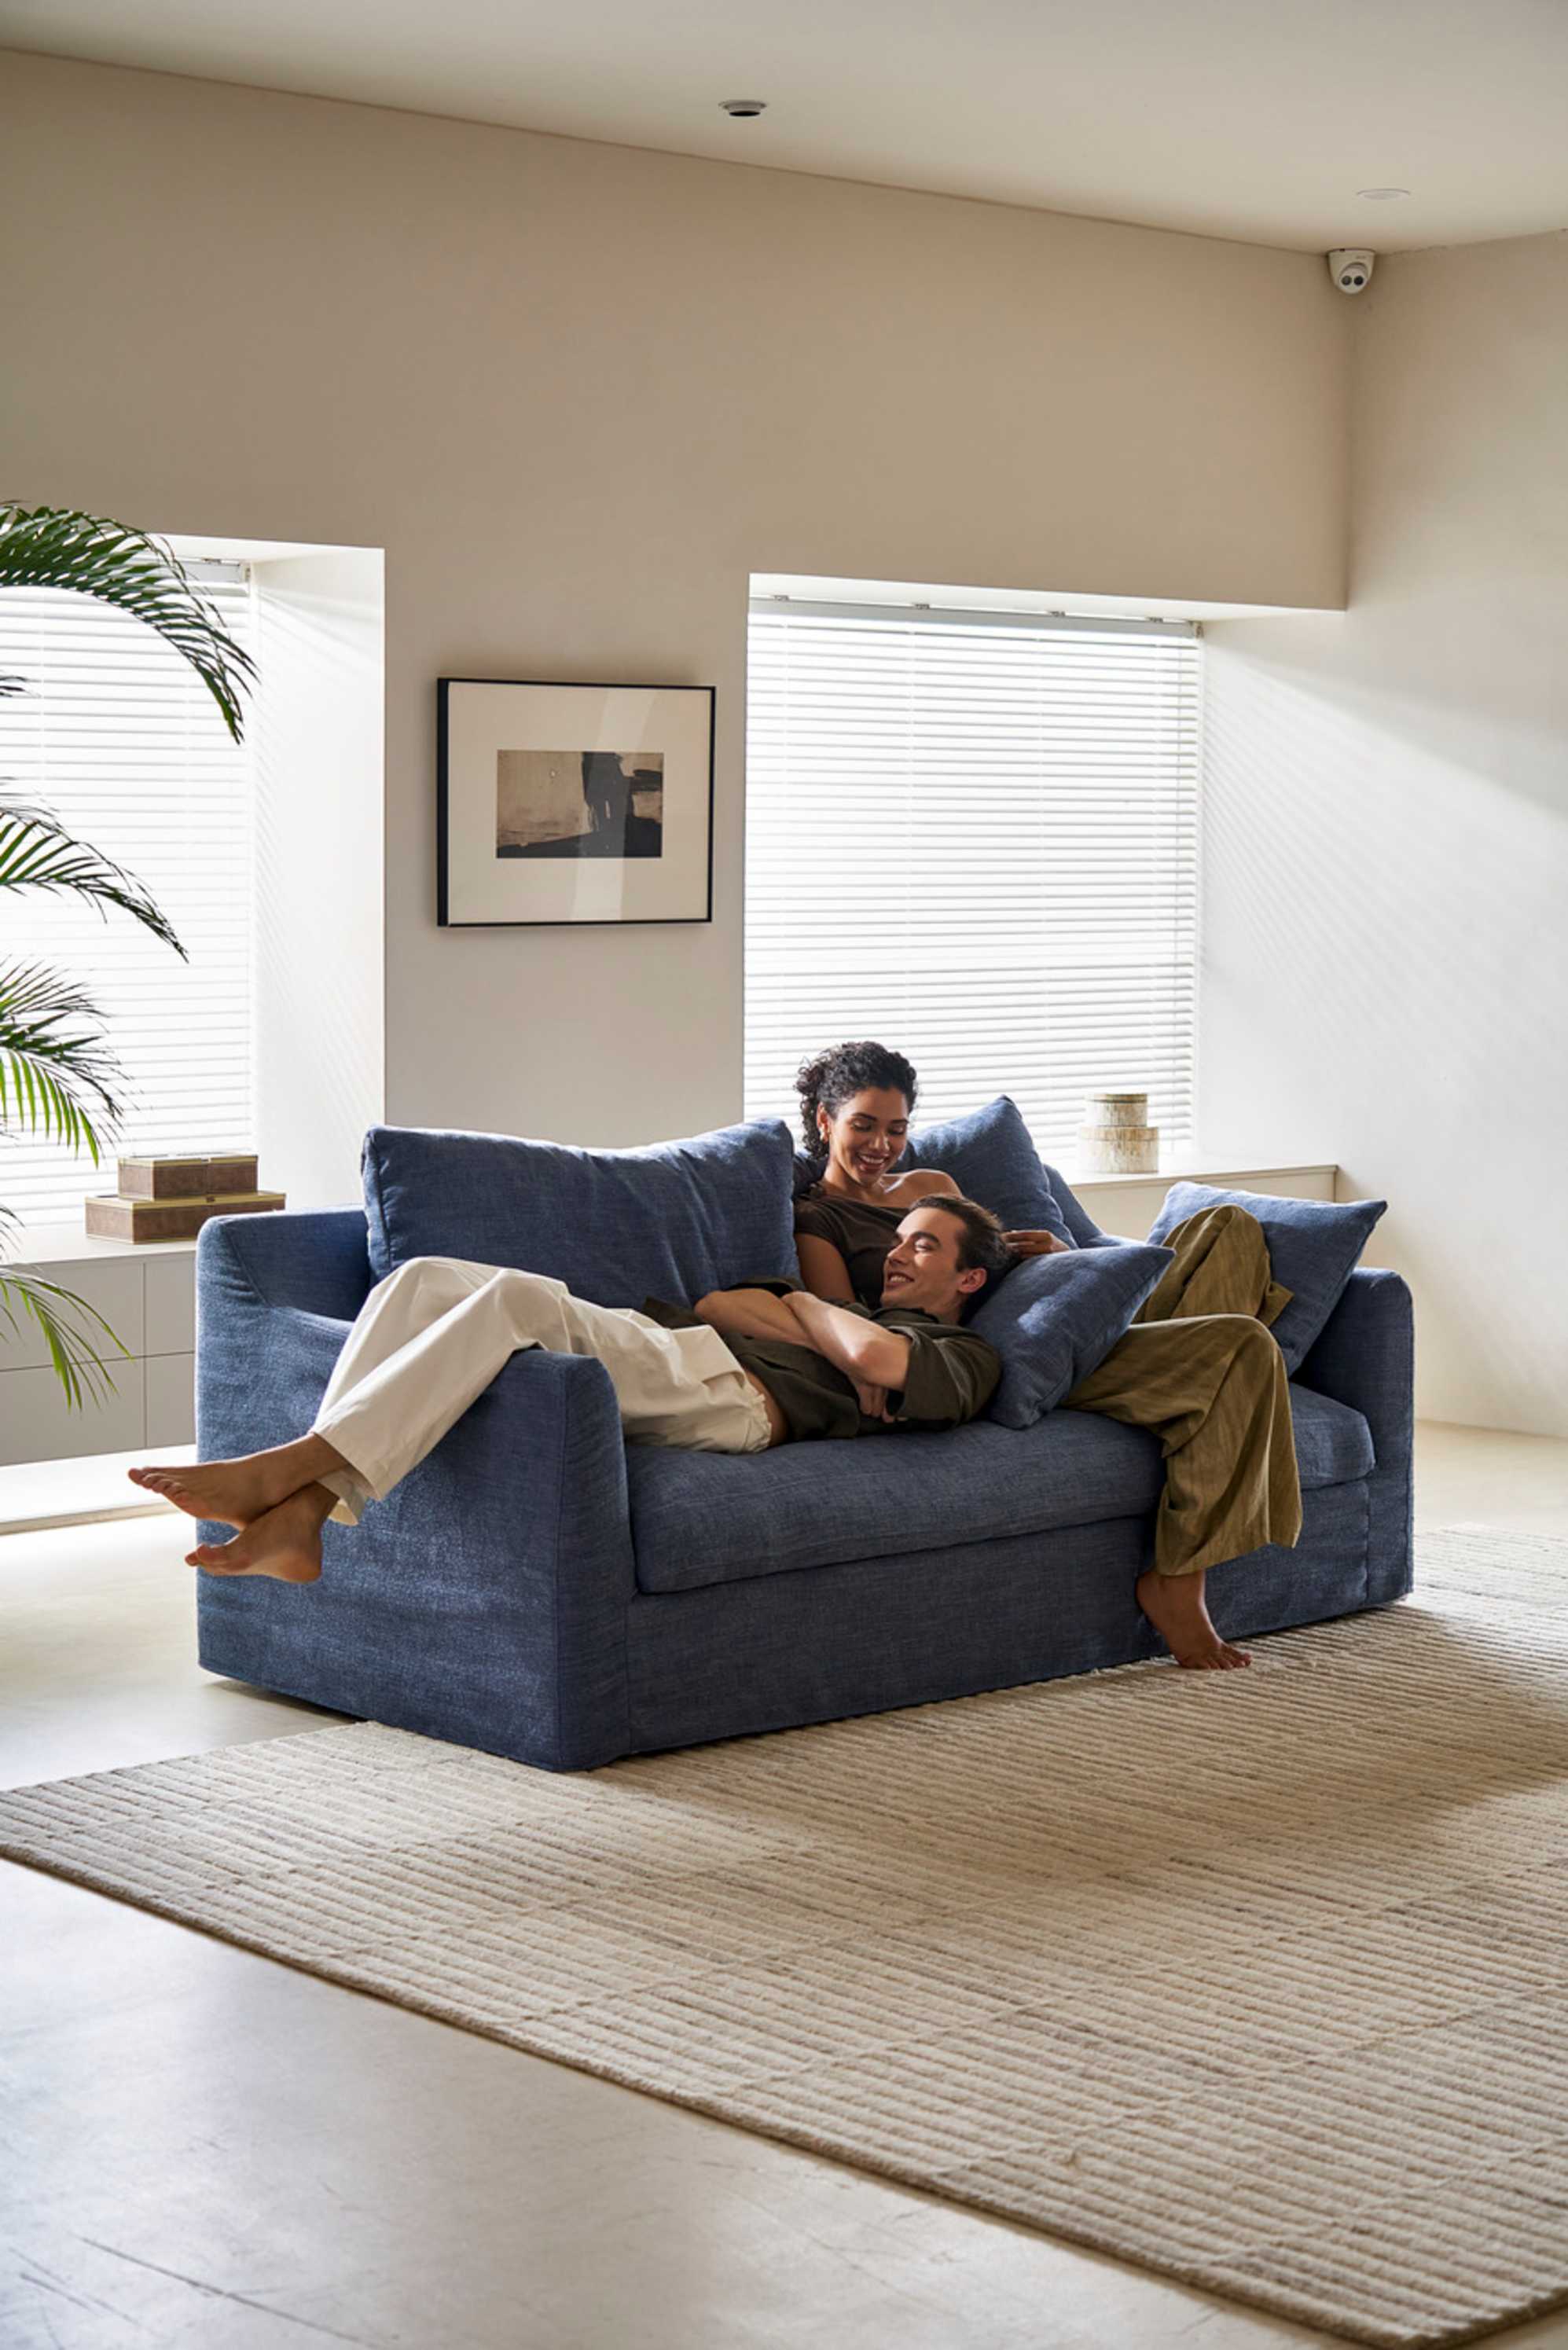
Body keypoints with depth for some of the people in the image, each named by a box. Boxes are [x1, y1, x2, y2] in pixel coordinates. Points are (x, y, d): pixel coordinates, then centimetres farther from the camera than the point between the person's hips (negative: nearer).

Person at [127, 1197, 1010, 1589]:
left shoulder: (963, 1356, 18)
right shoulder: (848, 1322, 42)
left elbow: (879, 1359, -7)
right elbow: (714, 1303, 24)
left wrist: (807, 1307, 11)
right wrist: (812, 1336, 9)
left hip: (730, 1395, -8)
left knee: (519, 1296, -33)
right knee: (425, 1278, -14)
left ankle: (283, 1469, -39)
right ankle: (299, 1517, -28)